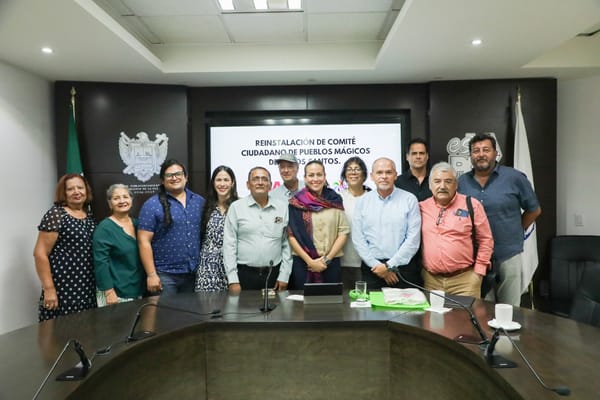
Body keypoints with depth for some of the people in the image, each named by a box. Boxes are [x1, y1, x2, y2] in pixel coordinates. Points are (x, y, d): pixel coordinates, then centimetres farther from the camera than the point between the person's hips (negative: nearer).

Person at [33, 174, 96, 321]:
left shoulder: (89, 216, 10)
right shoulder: (55, 215, -9)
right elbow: (40, 253, -13)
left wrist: (98, 281, 13)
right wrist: (49, 289, -16)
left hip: (87, 287, 6)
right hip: (63, 288, -6)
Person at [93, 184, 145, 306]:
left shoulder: (136, 223, 6)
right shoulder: (104, 227, -13)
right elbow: (100, 262, -17)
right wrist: (109, 292, -20)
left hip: (137, 290, 6)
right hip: (116, 292, -6)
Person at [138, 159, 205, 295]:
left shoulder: (200, 201, 7)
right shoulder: (152, 205, -6)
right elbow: (144, 241, -9)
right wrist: (151, 275, -13)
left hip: (195, 273, 4)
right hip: (165, 274, -4)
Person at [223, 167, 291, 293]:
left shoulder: (283, 208, 4)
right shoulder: (236, 207, 0)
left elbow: (287, 244, 6)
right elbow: (229, 245, -2)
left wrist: (284, 276, 2)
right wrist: (233, 280, -6)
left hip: (274, 274, 2)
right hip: (244, 274, -1)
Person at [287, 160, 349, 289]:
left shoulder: (335, 200, 4)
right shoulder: (296, 202, -1)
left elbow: (343, 232, 2)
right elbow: (291, 235, -4)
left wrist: (327, 259, -5)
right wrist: (310, 261, -9)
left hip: (331, 263, 1)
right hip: (302, 263, -1)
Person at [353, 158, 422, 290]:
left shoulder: (409, 199, -1)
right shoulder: (362, 202, 5)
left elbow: (413, 239, -6)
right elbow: (358, 239, 0)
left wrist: (390, 265, -10)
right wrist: (376, 265, -8)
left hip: (403, 266, -1)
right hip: (372, 268, 1)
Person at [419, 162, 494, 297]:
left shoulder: (472, 205, 0)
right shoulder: (421, 207, 5)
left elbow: (485, 240, 3)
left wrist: (478, 272, -1)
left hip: (464, 279, -2)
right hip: (430, 280, 2)